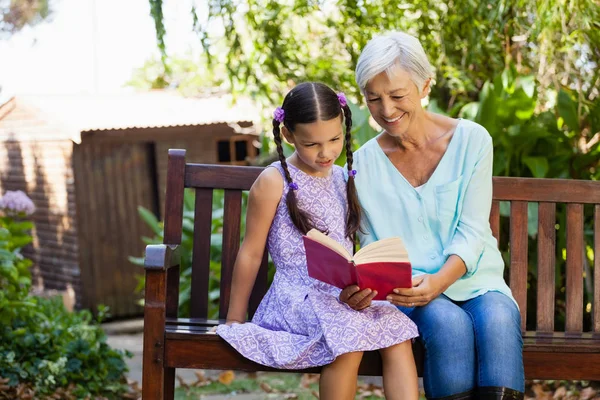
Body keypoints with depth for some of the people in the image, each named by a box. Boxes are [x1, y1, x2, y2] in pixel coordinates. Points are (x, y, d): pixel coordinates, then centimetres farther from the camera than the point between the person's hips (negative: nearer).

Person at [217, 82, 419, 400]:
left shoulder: (343, 179, 14)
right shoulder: (274, 182, -3)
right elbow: (251, 254, 1)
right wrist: (235, 321, 3)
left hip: (344, 297, 6)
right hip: (296, 297, -5)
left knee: (396, 329, -22)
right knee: (349, 333, -33)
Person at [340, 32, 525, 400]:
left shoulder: (471, 141, 0)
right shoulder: (365, 162, 5)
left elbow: (471, 233, -5)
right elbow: (371, 246, 6)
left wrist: (439, 281, -24)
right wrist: (359, 286, -18)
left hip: (472, 278, 0)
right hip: (403, 287, 0)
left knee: (498, 320, -34)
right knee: (449, 323, -33)